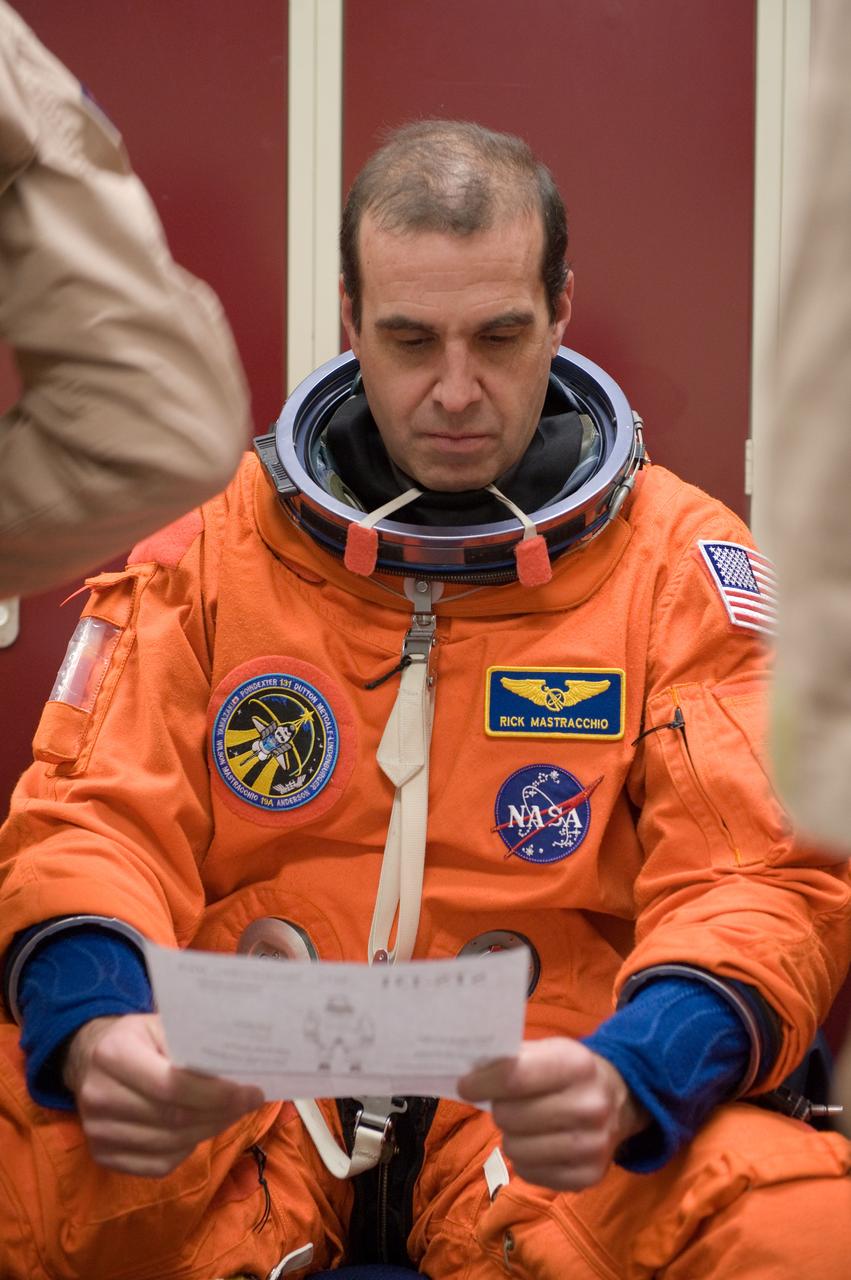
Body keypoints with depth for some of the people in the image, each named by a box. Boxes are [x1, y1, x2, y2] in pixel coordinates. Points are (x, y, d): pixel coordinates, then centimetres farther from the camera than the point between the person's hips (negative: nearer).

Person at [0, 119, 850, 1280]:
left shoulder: (683, 560, 4)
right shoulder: (209, 544, 9)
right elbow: (96, 823, 3)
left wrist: (625, 1078, -27)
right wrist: (95, 1029, -22)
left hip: (539, 1121, 0)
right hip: (236, 1107, 0)